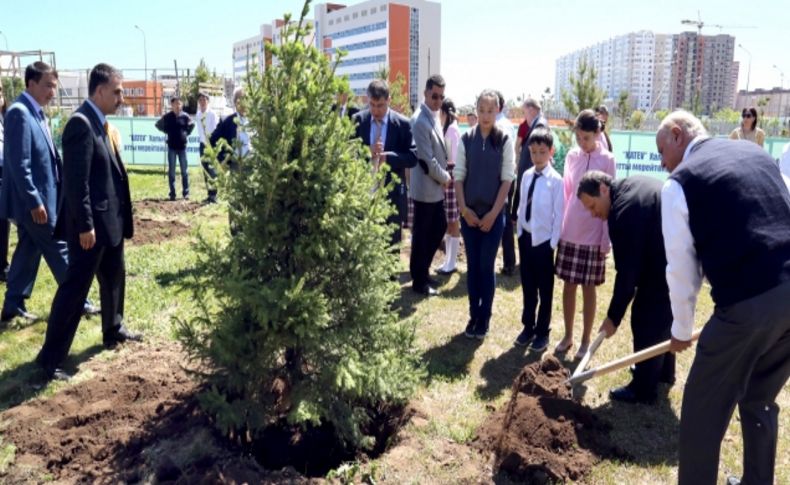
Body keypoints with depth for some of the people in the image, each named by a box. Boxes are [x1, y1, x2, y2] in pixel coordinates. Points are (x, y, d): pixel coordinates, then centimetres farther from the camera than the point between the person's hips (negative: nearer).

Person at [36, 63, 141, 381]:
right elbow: (76, 181, -22)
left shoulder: (100, 123, 11)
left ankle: (113, 331, 39)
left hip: (111, 219, 10)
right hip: (91, 223, -10)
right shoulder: (81, 123, -18)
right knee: (75, 287, -2)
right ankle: (51, 356, 9)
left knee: (114, 278, 21)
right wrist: (85, 225, -22)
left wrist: (120, 217, 17)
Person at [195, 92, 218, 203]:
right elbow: (200, 131, 11)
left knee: (211, 169, -11)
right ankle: (209, 194, 13)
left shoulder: (212, 114, -8)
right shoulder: (198, 115, 7)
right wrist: (205, 142, 3)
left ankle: (213, 195, -9)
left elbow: (215, 130, -11)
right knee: (205, 170, 7)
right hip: (203, 144, 5)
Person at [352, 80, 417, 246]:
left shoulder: (402, 123, -3)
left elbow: (412, 158, -5)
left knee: (390, 243, 8)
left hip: (392, 193, -1)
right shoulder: (358, 120, 2)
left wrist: (388, 157, -20)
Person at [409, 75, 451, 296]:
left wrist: (444, 177, 9)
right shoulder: (420, 121, -19)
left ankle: (423, 271, 30)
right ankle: (419, 281, 16)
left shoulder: (434, 117, 11)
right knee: (421, 234, 2)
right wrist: (445, 178, -8)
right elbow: (428, 160, -21)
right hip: (425, 188, -9)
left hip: (436, 187, 9)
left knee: (439, 227, 16)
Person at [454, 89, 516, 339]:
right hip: (469, 213, 2)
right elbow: (458, 175, 3)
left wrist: (493, 213, -10)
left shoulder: (505, 140, -3)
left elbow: (507, 178, -5)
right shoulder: (466, 139, 2)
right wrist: (464, 208, -6)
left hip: (494, 213, -2)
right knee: (472, 265, 8)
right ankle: (473, 315, 19)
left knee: (486, 266, 2)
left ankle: (484, 318, 15)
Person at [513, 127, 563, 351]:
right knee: (527, 286, 15)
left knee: (545, 289, 8)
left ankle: (542, 332, 22)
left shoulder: (556, 180, -12)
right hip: (526, 237, 5)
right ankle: (528, 327, 29)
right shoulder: (526, 176, 3)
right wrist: (520, 232, 7)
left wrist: (553, 242, -10)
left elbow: (558, 214, -10)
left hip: (544, 239, -5)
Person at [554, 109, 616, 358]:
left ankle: (585, 341, 19)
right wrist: (560, 226, 7)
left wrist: (606, 241, -8)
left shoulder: (607, 160, -7)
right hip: (569, 233, 4)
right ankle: (567, 336, 23)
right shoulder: (572, 156, 3)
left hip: (593, 236, -3)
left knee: (588, 289, 6)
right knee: (568, 285, 10)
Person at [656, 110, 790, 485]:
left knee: (703, 409, 9)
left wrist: (681, 329, 13)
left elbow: (681, 268, -1)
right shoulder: (756, 153, 17)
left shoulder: (679, 182, -2)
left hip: (748, 302, -7)